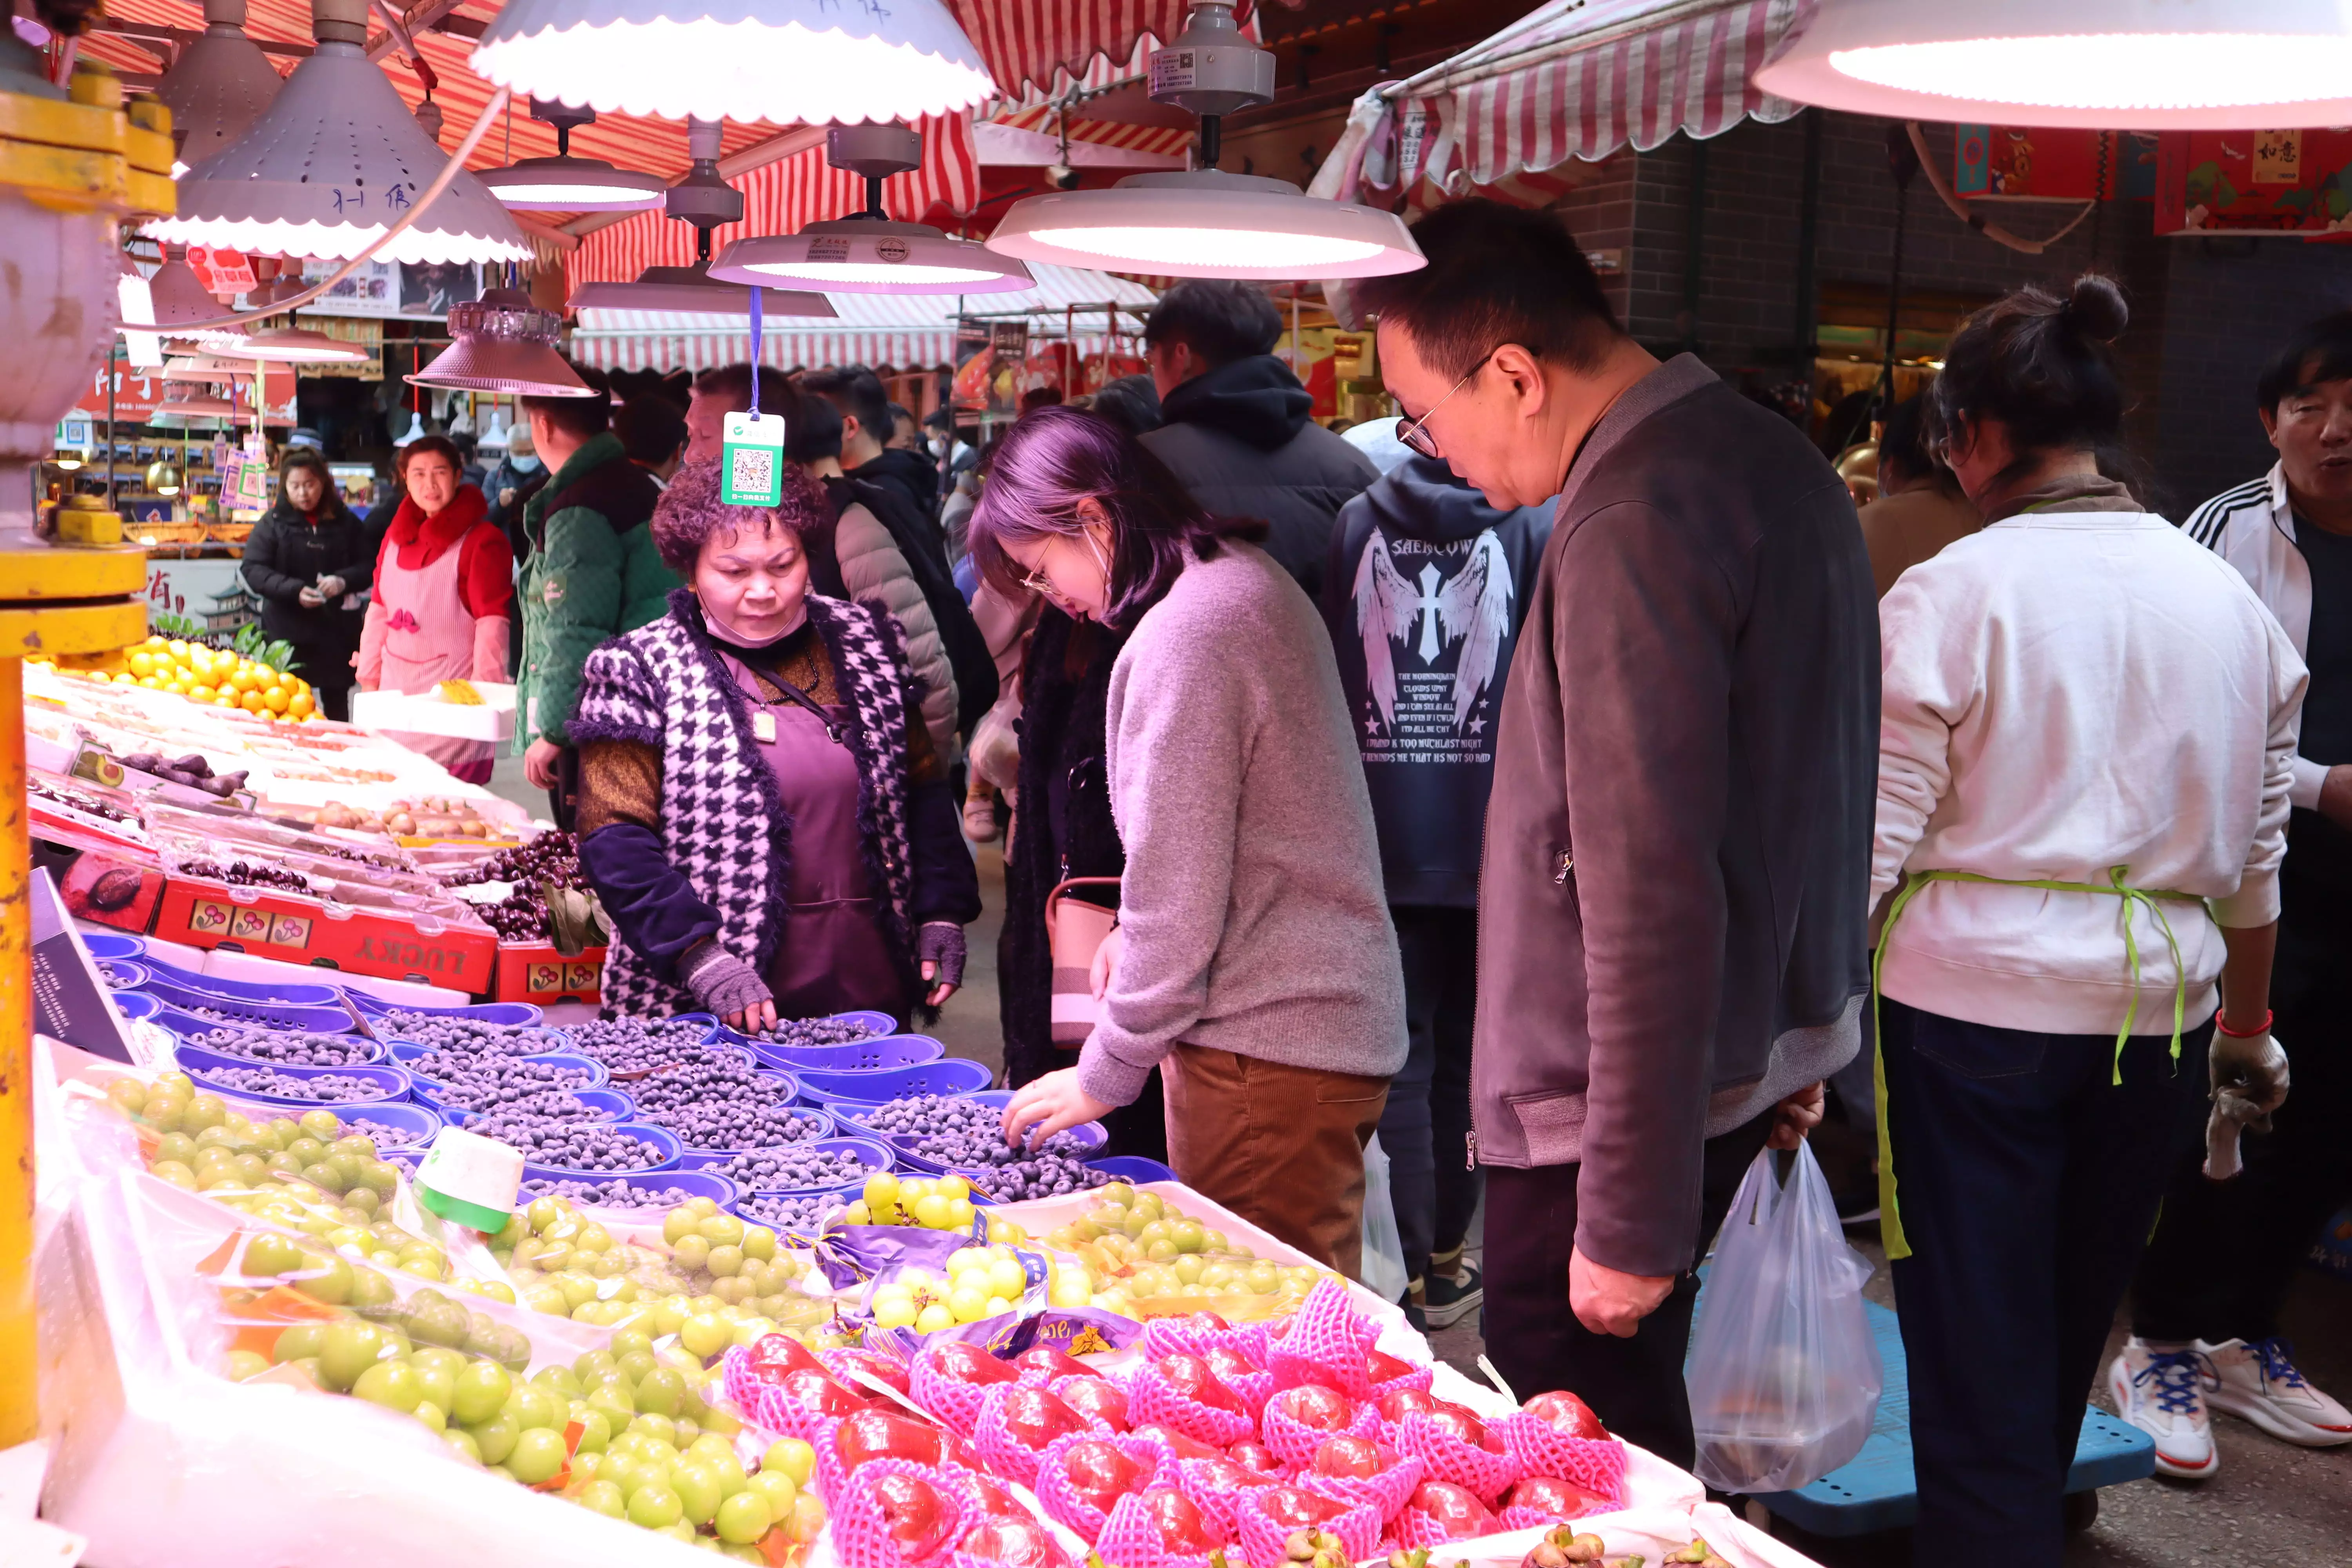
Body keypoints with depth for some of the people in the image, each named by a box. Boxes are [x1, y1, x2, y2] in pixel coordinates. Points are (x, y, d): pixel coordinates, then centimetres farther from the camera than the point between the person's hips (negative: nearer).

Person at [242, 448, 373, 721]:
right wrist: (295, 590, -19)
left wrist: (343, 581, -16)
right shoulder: (273, 522, 1)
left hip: (337, 631, 2)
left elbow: (369, 568, 5)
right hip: (287, 634, -1)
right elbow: (253, 569, -5)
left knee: (337, 705, 11)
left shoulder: (346, 523, 4)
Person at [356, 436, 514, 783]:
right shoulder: (396, 535, 13)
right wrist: (369, 680, 15)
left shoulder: (482, 540, -8)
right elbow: (379, 611, 18)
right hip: (397, 688, 6)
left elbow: (492, 627, -12)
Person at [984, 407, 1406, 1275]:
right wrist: (1139, 933, 16)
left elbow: (1178, 892, -17)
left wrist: (1106, 1073, -8)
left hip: (1265, 1050, -10)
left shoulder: (1182, 636, -18)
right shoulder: (1250, 580, 12)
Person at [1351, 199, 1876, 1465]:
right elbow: (1808, 793, 18)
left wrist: (1628, 1219, -21)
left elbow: (1651, 899, -26)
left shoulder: (1632, 528, -23)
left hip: (1616, 1108, -10)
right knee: (1629, 1446, 21)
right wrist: (1801, 1042, 26)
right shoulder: (1777, 460, 10)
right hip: (1749, 1060, 10)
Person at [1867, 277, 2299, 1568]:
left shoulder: (1949, 594, -11)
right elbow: (2257, 855, 12)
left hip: (1975, 1009, -5)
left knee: (1978, 1372, 5)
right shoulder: (2229, 600, 5)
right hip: (2160, 1016, 5)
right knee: (2066, 1344, 22)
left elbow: (1871, 845, -13)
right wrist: (2249, 1024, 24)